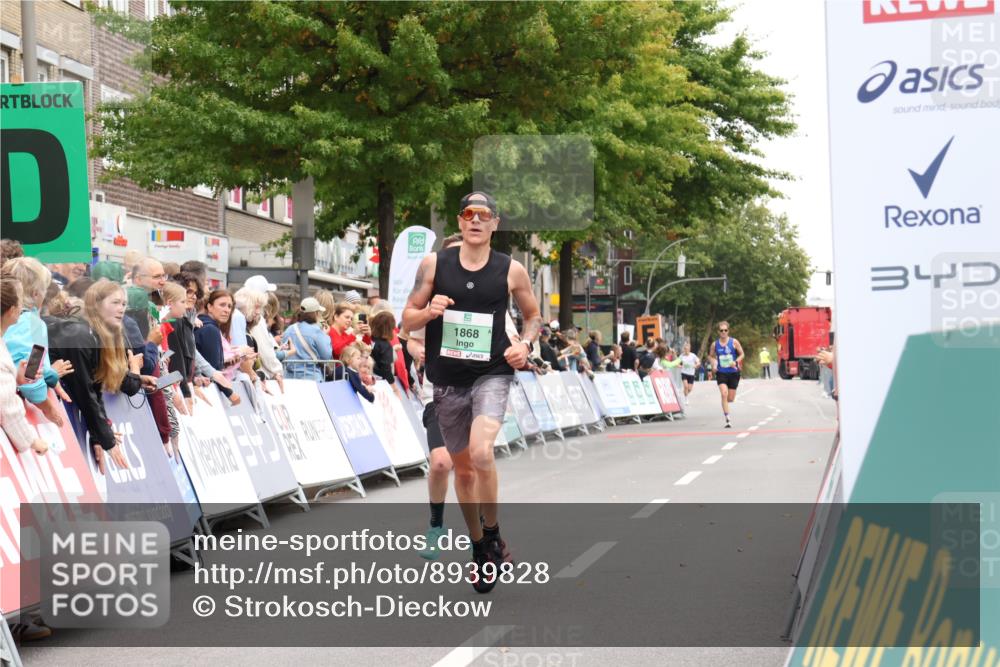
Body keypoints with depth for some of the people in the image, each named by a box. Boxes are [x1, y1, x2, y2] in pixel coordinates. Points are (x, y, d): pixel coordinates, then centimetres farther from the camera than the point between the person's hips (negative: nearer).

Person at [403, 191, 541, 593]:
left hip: (492, 374, -3)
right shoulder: (434, 264, 1)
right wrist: (429, 312, -16)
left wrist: (526, 343, -5)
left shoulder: (511, 270, 0)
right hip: (447, 379, 3)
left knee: (481, 452, -26)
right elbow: (407, 320, 6)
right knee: (462, 467, 12)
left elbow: (533, 315, 15)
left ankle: (492, 534, -5)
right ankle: (479, 547, 30)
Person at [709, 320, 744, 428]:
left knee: (731, 398, 4)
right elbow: (711, 356, 15)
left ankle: (725, 406, 44)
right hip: (721, 373, 0)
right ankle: (727, 420, -17)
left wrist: (736, 362, -14)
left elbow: (741, 354, 3)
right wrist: (714, 365, -3)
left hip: (733, 372, 0)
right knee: (724, 394, -20)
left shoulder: (734, 342, -4)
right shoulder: (715, 345, 0)